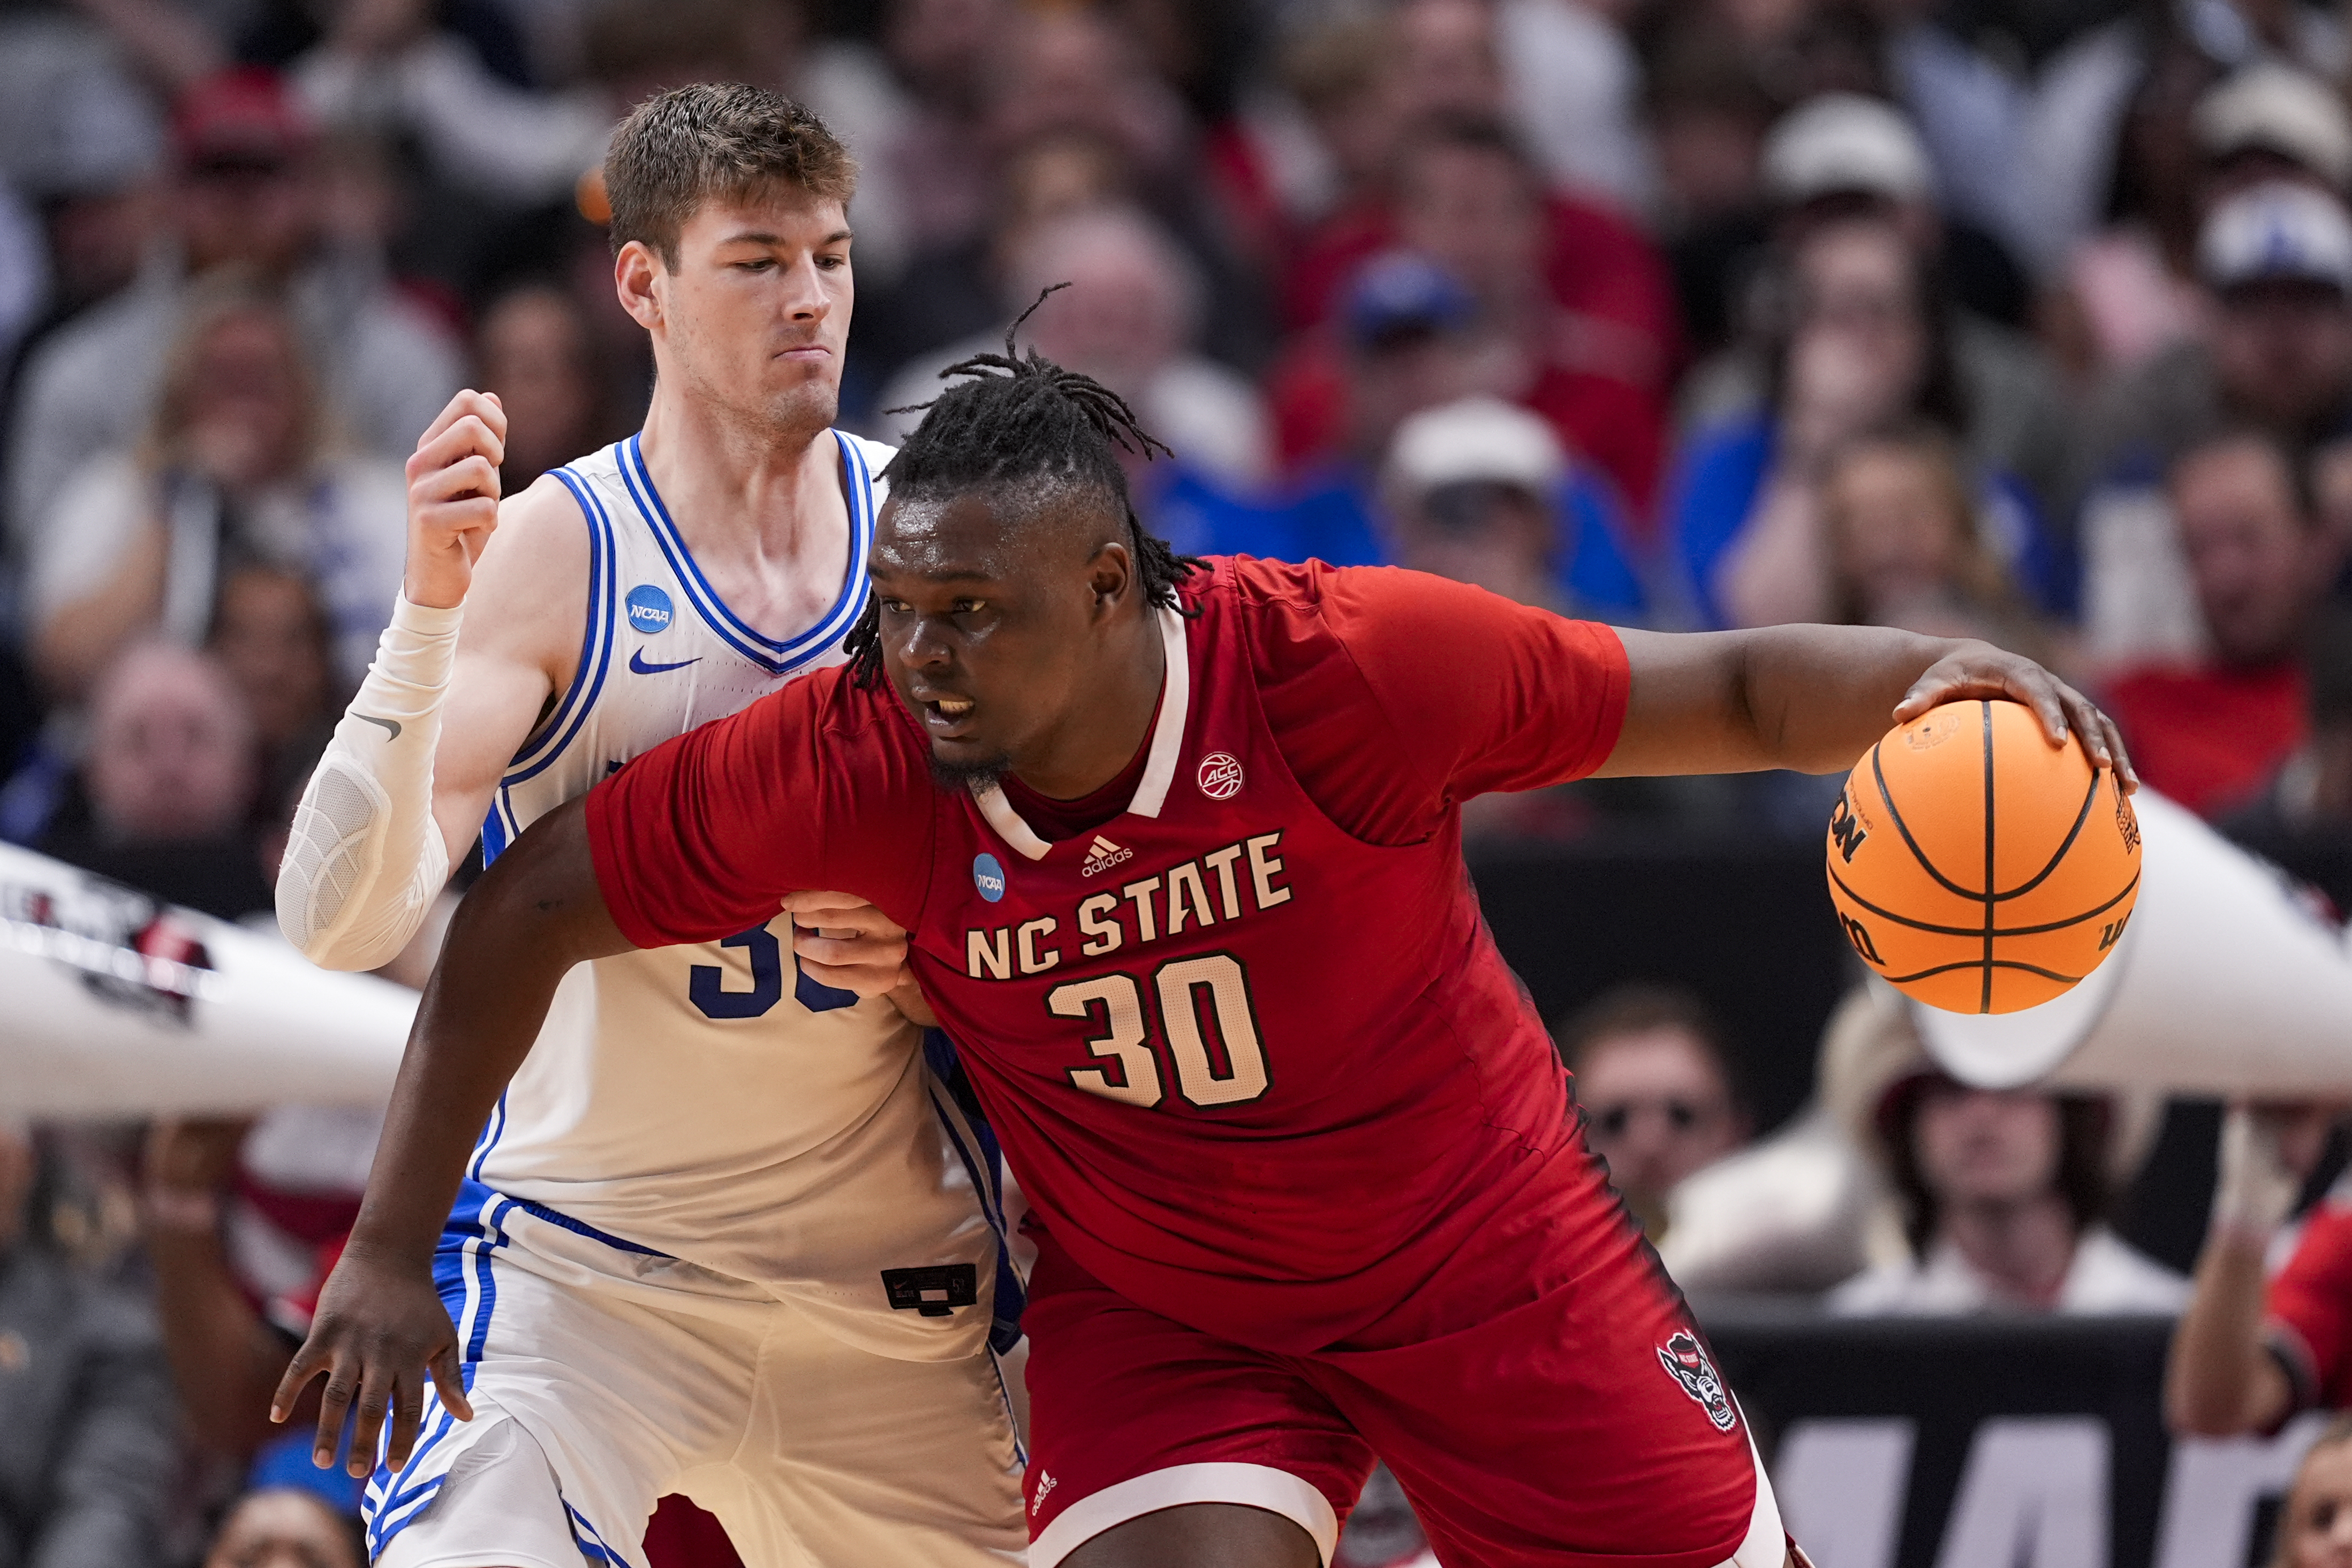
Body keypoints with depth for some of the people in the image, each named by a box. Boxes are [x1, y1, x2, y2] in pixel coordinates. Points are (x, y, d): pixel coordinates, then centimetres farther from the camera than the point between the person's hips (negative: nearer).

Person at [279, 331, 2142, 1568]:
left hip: (1479, 1244, 0)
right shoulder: (855, 763, -23)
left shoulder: (1346, 664, -28)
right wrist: (394, 1251, -12)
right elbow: (529, 909, -12)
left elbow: (1723, 695, -18)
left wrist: (1926, 676, -37)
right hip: (1148, 1302, 0)